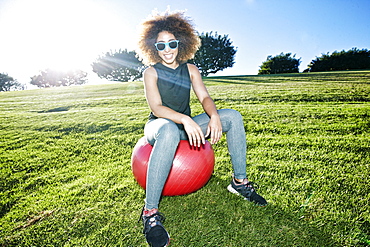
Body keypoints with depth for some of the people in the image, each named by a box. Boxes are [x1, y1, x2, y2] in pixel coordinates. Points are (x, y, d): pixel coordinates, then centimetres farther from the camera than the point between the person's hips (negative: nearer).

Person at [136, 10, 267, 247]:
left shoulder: (190, 69, 5)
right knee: (169, 130, -43)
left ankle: (240, 182, -7)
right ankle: (150, 212, -36)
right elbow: (156, 108, -20)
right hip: (158, 127, -4)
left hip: (187, 125, 5)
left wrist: (214, 116, -28)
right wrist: (184, 120, -37)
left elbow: (204, 97, -6)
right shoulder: (152, 72, -7)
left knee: (233, 116, -11)